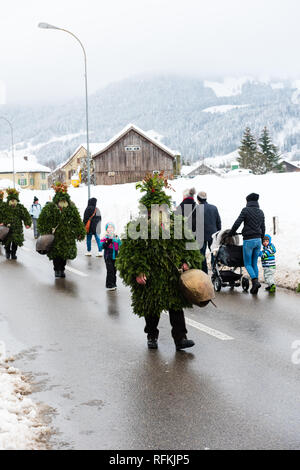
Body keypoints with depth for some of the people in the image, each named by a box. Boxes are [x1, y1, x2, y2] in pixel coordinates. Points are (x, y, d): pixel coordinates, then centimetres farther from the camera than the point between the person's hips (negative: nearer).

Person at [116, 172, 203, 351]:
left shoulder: (176, 223, 3)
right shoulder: (138, 227, -6)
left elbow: (187, 243, 12)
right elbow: (131, 252, -7)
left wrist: (186, 262, -2)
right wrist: (137, 272, -15)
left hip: (173, 275, 1)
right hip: (150, 277, -1)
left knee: (176, 306, -3)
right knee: (151, 309, 11)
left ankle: (180, 338, 0)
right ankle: (152, 336, 29)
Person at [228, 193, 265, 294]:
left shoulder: (246, 210, -8)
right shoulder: (261, 212, 10)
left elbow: (237, 223, -12)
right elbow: (263, 228, 15)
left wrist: (230, 234, 2)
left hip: (248, 240, -6)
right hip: (258, 240, 6)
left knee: (247, 264, 3)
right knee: (254, 263, 13)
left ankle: (255, 281, -18)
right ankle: (254, 287, 10)